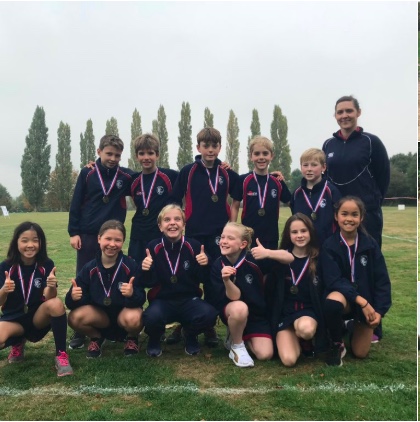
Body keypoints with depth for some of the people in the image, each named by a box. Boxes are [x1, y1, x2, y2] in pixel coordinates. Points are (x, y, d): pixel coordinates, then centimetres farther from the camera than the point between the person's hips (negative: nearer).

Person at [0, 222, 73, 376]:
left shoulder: (46, 265, -10)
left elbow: (49, 298, -19)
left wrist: (51, 287, -42)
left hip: (38, 317, 0)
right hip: (13, 318, 1)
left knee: (56, 304, -34)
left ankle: (61, 356, -20)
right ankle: (18, 342, 6)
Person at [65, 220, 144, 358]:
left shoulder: (131, 265, -18)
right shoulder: (89, 268, -11)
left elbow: (141, 299, -20)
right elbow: (79, 299, -9)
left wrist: (132, 295, -43)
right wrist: (73, 298, -32)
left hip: (125, 311, -2)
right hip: (100, 314, 2)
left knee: (133, 319, -36)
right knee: (74, 318, -25)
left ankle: (131, 338, 3)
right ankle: (96, 337, 9)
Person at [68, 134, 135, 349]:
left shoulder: (126, 176, 1)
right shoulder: (87, 173, 0)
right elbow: (76, 204, 0)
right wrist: (73, 232, -4)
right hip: (88, 235, 0)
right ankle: (79, 330, 14)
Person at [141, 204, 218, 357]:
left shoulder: (194, 246, -7)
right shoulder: (153, 247, -8)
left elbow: (203, 280, -2)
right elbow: (148, 283, -5)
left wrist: (205, 266, -23)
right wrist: (146, 271, -25)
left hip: (189, 300, 1)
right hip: (162, 300, -1)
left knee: (209, 314, -30)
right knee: (152, 317, -35)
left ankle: (190, 335, 8)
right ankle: (154, 339, 6)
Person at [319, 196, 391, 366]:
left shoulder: (370, 244, -7)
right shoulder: (329, 246, -11)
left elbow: (382, 280, -4)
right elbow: (333, 281, -17)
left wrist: (380, 310, -12)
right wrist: (360, 300, -26)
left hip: (367, 299, 2)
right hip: (343, 295, -2)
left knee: (360, 353, 1)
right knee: (332, 302, -39)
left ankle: (356, 326, 37)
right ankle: (337, 344, -9)